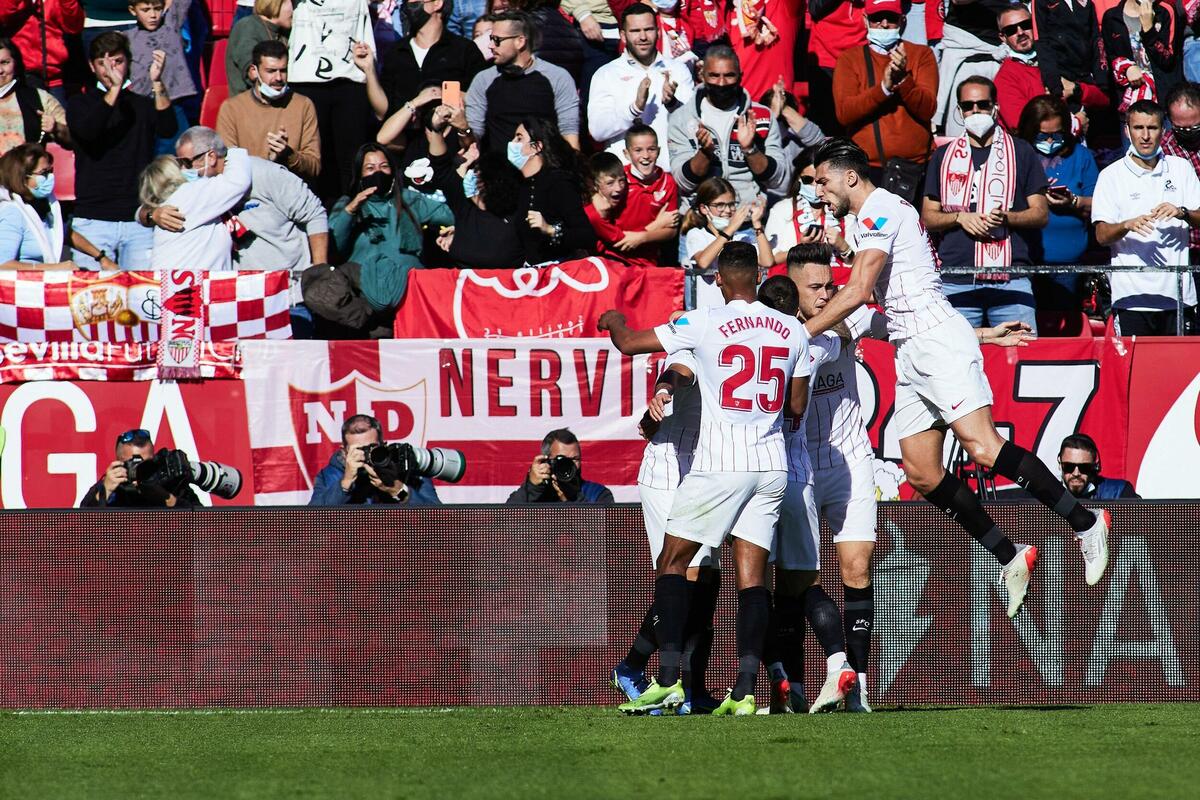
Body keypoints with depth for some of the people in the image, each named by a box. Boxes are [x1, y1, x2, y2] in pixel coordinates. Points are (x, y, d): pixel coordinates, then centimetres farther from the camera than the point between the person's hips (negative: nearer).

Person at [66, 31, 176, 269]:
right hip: (93, 220, -1)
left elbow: (168, 130, -6)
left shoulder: (143, 105, 13)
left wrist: (157, 84, -19)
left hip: (139, 220, 1)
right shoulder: (80, 104, 10)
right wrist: (114, 88, -22)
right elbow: (87, 131, -11)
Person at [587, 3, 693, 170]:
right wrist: (635, 108, -17)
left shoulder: (678, 70, 14)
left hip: (670, 168, 2)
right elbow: (597, 131, -4)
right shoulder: (606, 74, 7)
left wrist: (672, 104, -15)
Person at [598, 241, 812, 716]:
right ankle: (744, 691, -8)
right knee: (752, 575, 2)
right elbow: (798, 407, 14)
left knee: (673, 563, 6)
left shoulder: (704, 324, -8)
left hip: (719, 464, -4)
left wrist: (613, 320, 22)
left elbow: (628, 344, 0)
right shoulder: (792, 330, 6)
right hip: (772, 464, 4)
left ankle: (668, 680, -4)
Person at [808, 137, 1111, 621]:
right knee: (922, 474, 2)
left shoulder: (880, 210, -9)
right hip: (909, 353, 10)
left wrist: (802, 333, -14)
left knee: (982, 448, -20)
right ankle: (1011, 559, 7)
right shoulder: (867, 219, 23)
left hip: (938, 339, -10)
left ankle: (1084, 523, -15)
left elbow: (858, 291, -18)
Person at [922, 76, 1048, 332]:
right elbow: (928, 218, 15)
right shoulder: (944, 157, 17)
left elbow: (1041, 214, 8)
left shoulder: (1021, 152, 12)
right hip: (956, 280, 2)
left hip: (1010, 277, -2)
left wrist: (1005, 218, -11)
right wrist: (960, 218, -5)